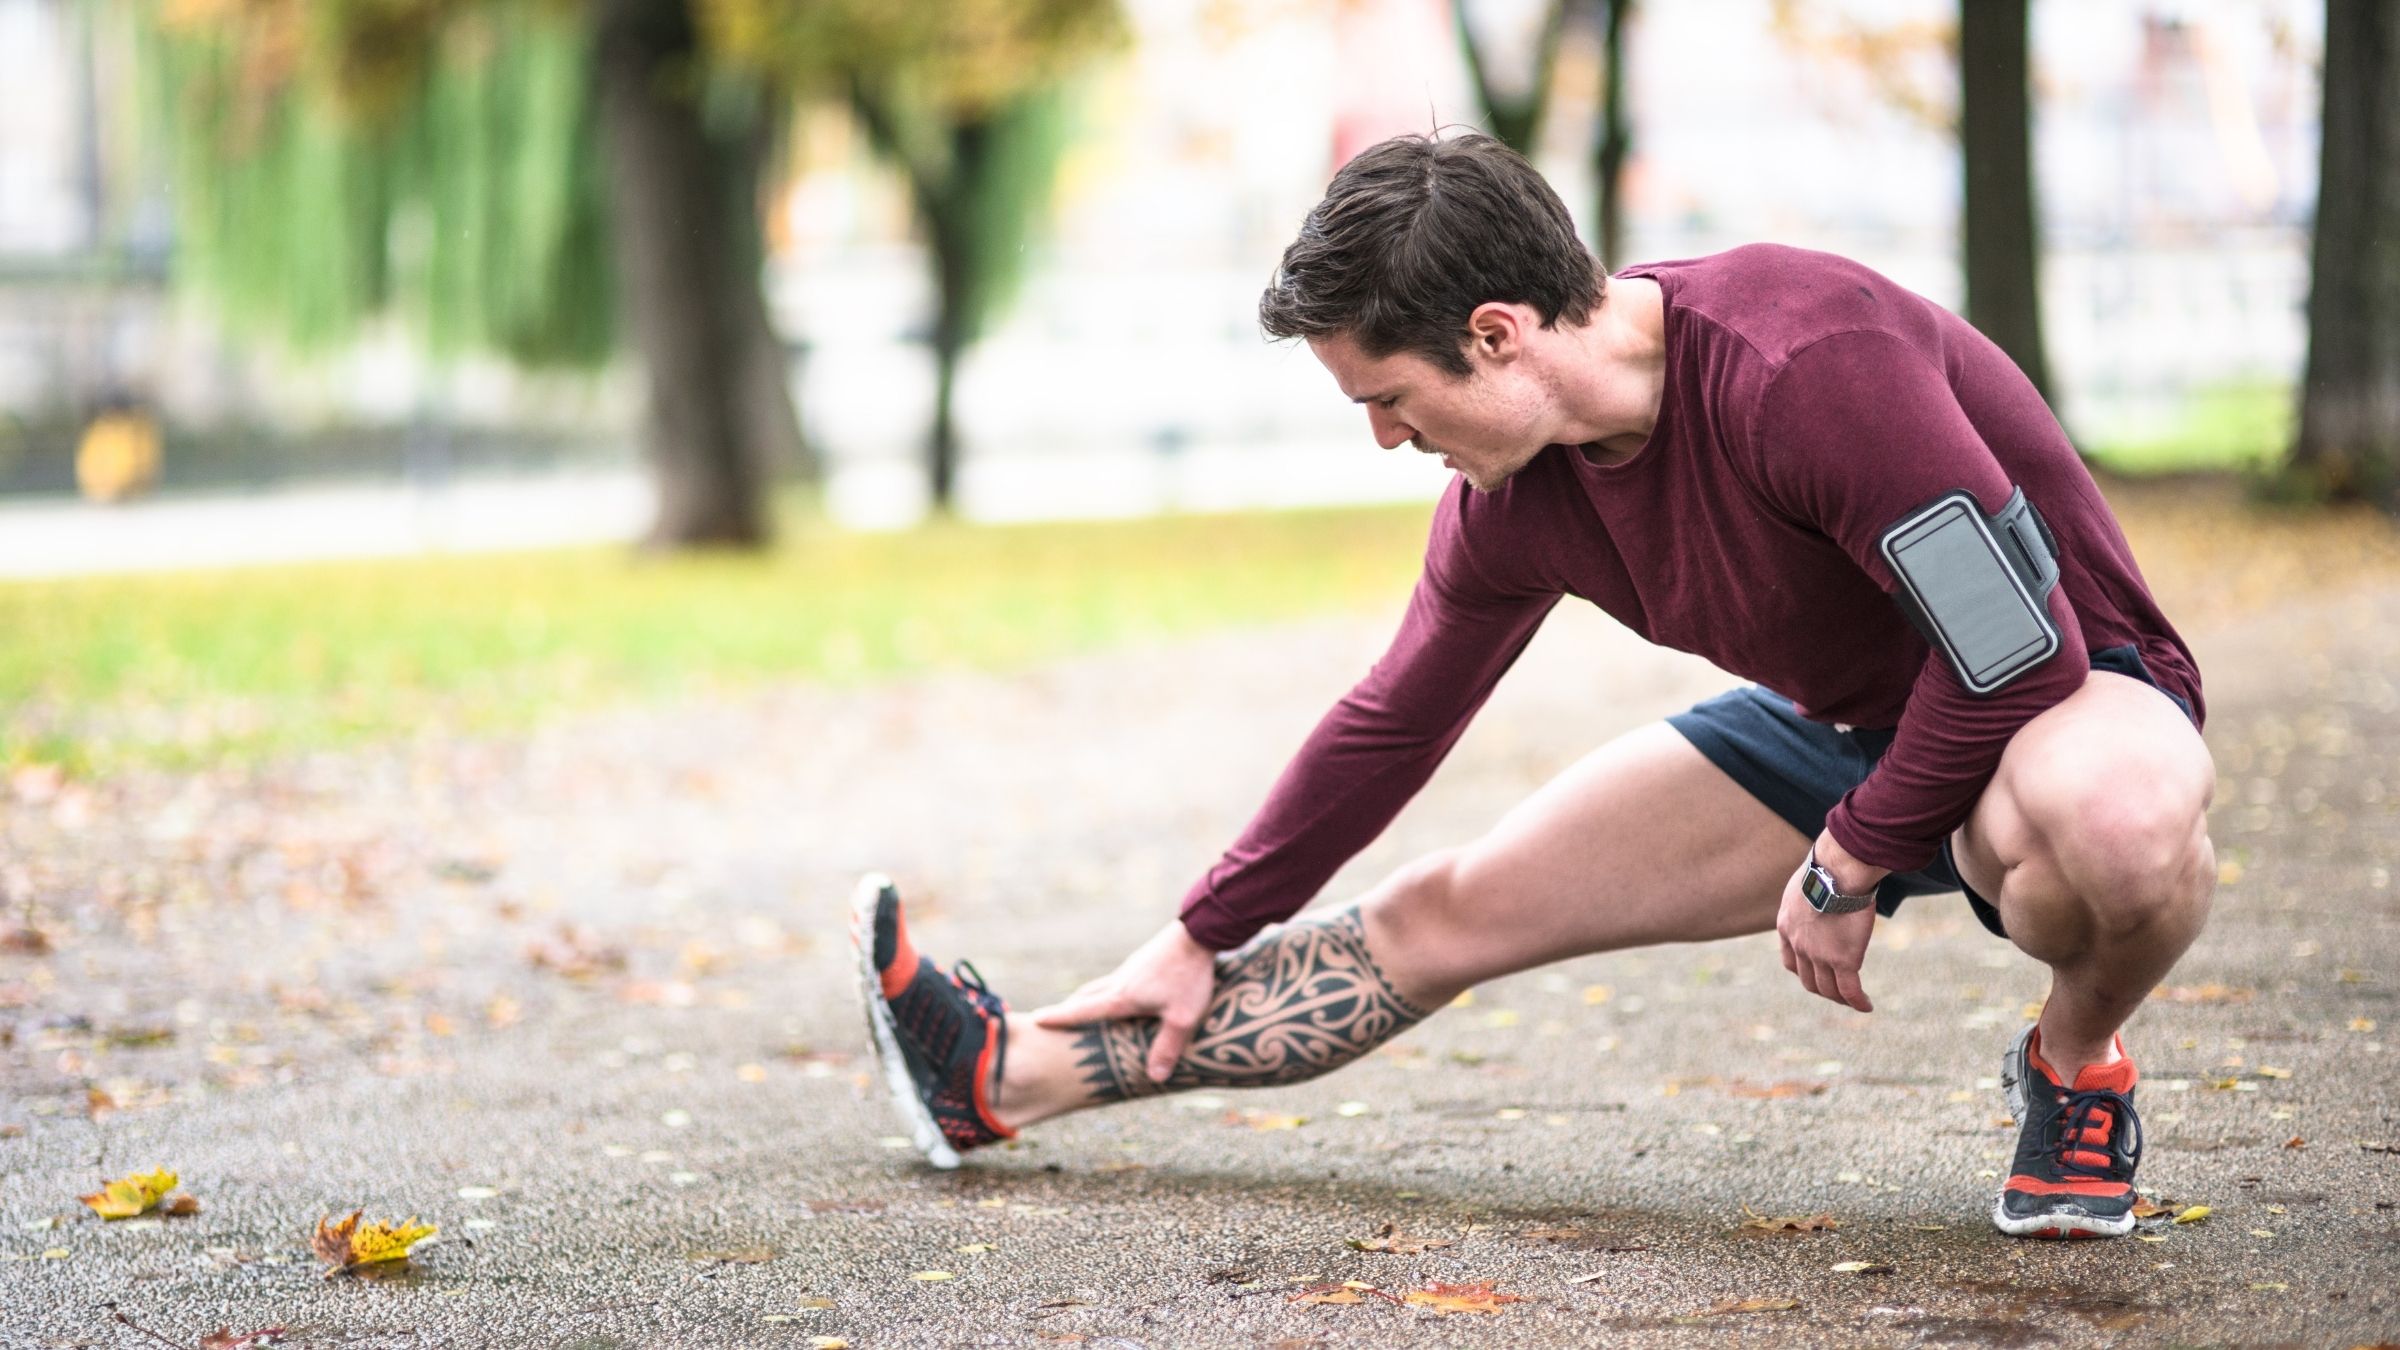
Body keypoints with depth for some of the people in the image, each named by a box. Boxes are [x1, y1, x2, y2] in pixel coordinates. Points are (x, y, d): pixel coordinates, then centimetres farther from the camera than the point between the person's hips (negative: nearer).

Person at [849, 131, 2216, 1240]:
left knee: (2115, 818, -45)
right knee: (1444, 912, 4)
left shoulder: (1802, 369, -35)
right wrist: (1205, 939, 14)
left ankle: (2079, 1074, -12)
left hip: (2062, 692, -7)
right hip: (1844, 720, 7)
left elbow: (2020, 647, -33)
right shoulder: (1514, 496, -8)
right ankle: (1009, 1080, 14)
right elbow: (1392, 724, 7)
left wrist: (1848, 866, -22)